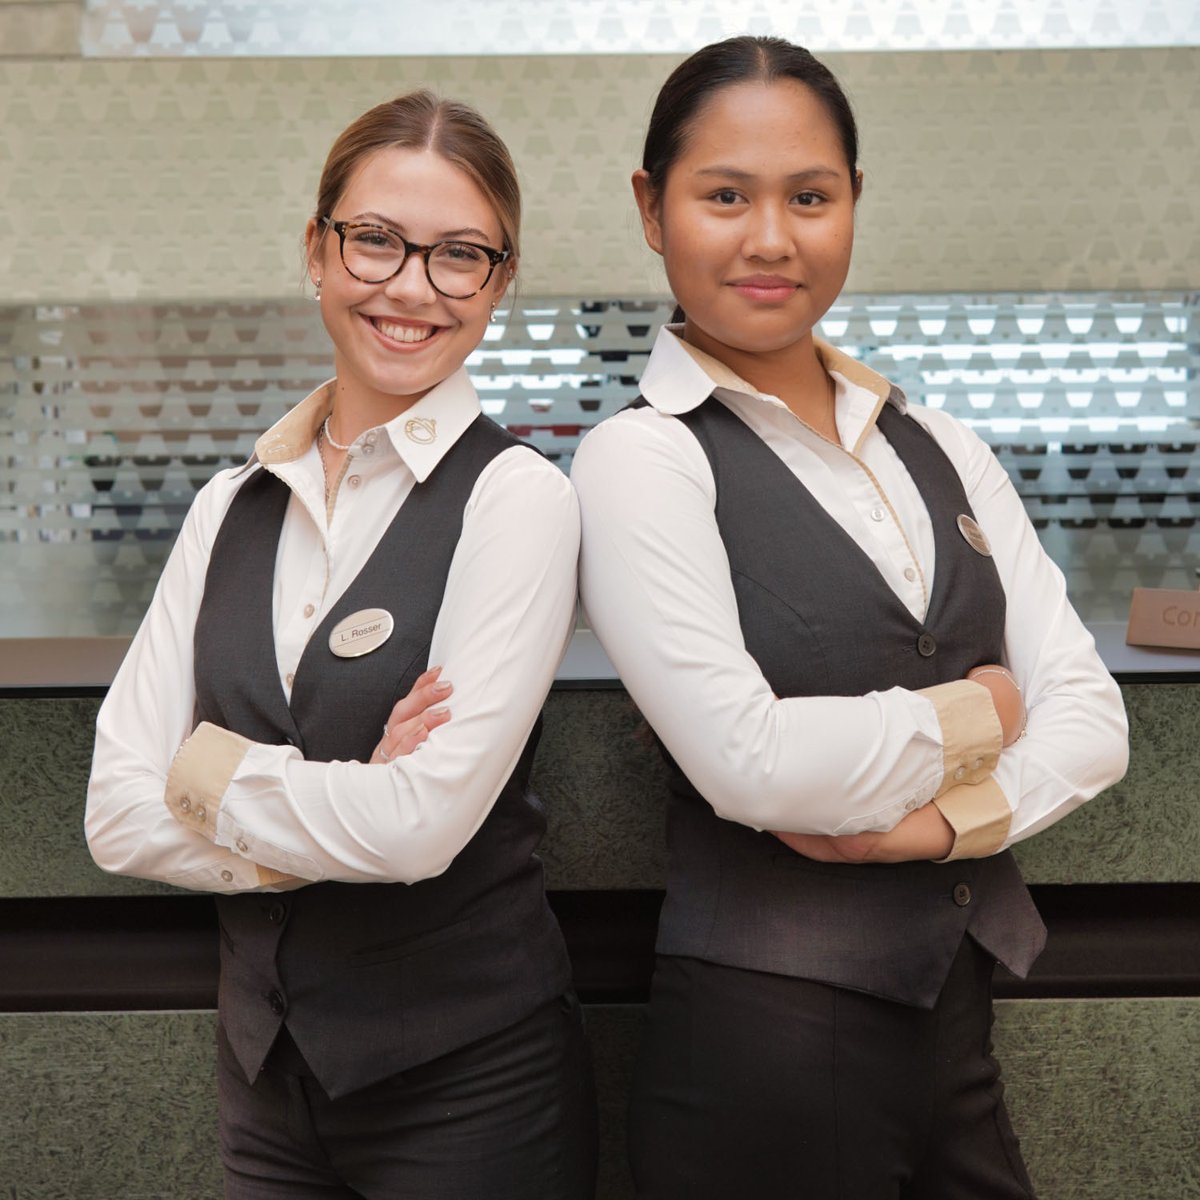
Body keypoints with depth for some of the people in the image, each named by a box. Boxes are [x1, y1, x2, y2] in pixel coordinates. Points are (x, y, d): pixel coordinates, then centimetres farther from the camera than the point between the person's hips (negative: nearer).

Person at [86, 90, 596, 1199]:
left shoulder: (515, 496, -13)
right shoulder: (232, 506, 3)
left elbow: (427, 821, -21)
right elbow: (120, 816, -3)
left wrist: (214, 769, -8)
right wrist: (332, 828, -15)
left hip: (469, 1077, -4)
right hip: (264, 1061, 5)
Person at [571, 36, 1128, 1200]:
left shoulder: (941, 449, 9)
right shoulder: (640, 458, -9)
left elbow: (1090, 715, 3)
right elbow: (747, 759, -19)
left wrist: (945, 818, -14)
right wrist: (974, 718, -5)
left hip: (963, 1008, 6)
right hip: (766, 1035, -5)